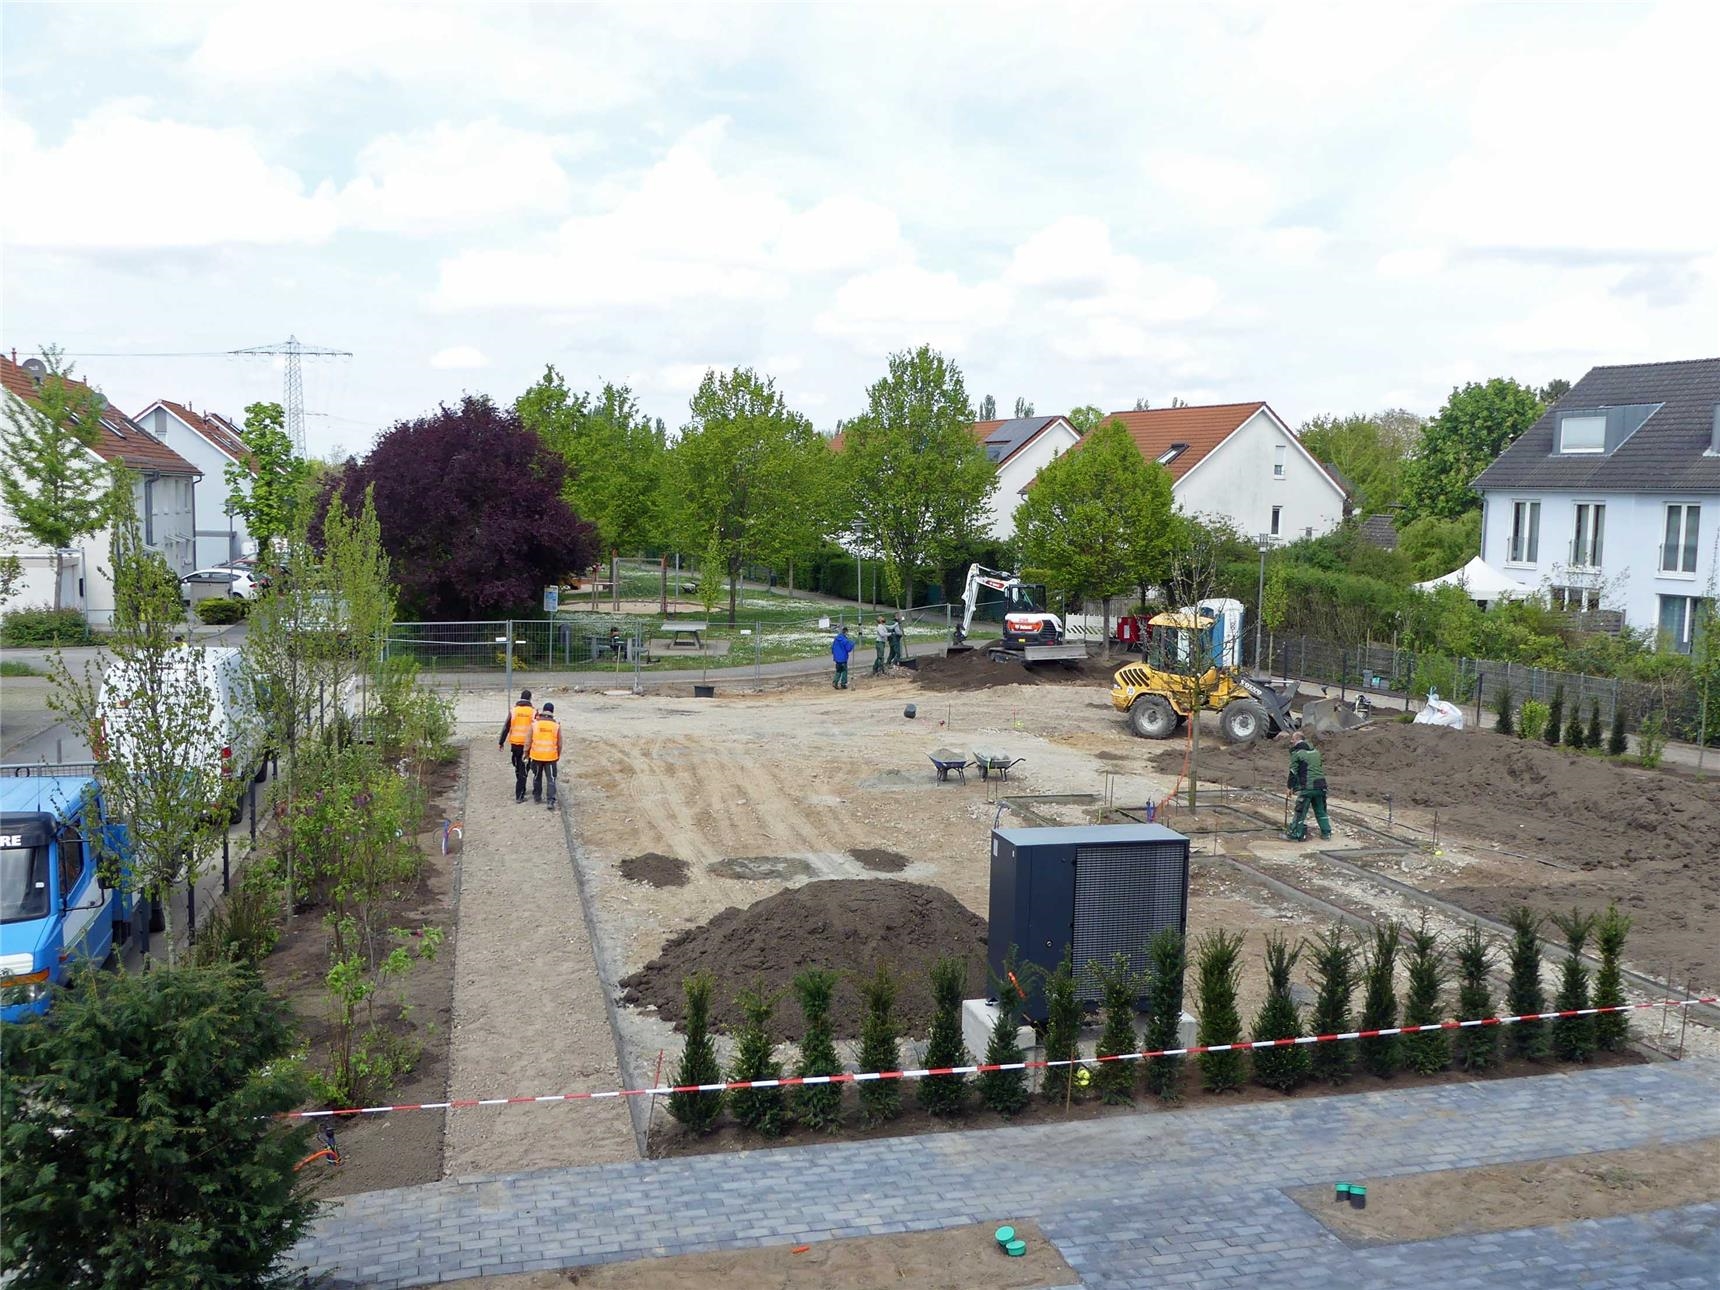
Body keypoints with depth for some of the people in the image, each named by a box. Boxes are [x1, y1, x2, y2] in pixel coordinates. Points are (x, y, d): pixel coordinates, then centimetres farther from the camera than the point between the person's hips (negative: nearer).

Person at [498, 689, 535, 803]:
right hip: (528, 744, -2)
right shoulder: (533, 711, -6)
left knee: (518, 768, 19)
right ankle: (519, 795, -2)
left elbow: (506, 727, 0)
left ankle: (521, 790, 33)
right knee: (523, 769, 2)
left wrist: (501, 742, 7)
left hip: (515, 743, 2)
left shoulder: (513, 710, -1)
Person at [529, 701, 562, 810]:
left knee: (537, 777, 20)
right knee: (551, 779, 1)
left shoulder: (535, 724, -6)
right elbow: (559, 744, 1)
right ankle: (551, 801, -8)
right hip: (551, 757, -1)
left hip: (537, 756, 1)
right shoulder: (556, 725, -6)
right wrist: (558, 755, 16)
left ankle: (537, 796, 33)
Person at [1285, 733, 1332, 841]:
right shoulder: (1315, 750, 17)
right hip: (1321, 786, 6)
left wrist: (1291, 786, 4)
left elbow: (1293, 771, -5)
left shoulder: (1296, 752, -4)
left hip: (1306, 787, -6)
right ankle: (1326, 832, 19)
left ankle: (1295, 834, 1)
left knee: (1300, 812, -1)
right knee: (1320, 810, 17)